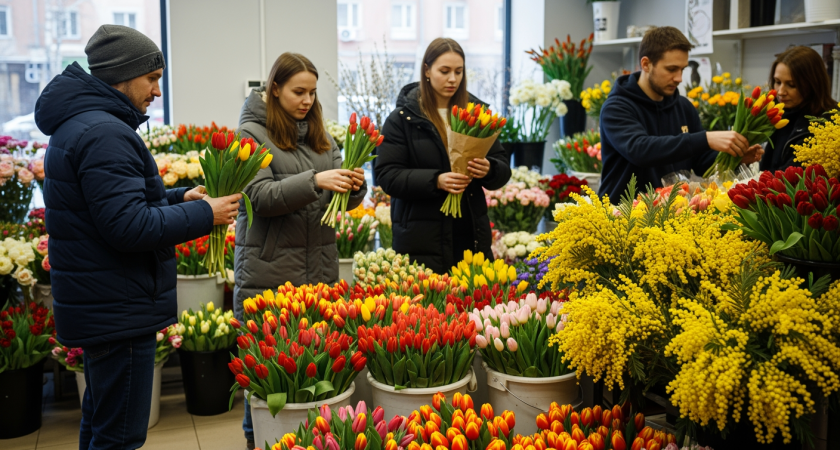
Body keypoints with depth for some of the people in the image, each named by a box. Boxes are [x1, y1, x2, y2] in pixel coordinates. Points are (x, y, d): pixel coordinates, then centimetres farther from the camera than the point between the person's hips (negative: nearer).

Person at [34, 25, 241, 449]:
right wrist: (205, 215, -15)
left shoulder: (78, 124, 14)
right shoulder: (104, 134, -20)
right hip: (119, 312, -11)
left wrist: (179, 197, 9)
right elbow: (129, 227, -25)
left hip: (98, 306, 11)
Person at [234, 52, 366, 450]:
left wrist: (354, 185, -11)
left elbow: (344, 200, 12)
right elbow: (260, 197, -13)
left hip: (319, 266, 5)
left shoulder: (319, 134, 13)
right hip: (269, 271, -5)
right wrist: (314, 181, -24)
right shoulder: (253, 132, -3)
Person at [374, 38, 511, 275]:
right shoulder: (403, 118, 0)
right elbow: (387, 175, -8)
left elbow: (504, 170, 11)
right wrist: (435, 180, -21)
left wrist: (488, 170, -13)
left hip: (471, 235, 3)